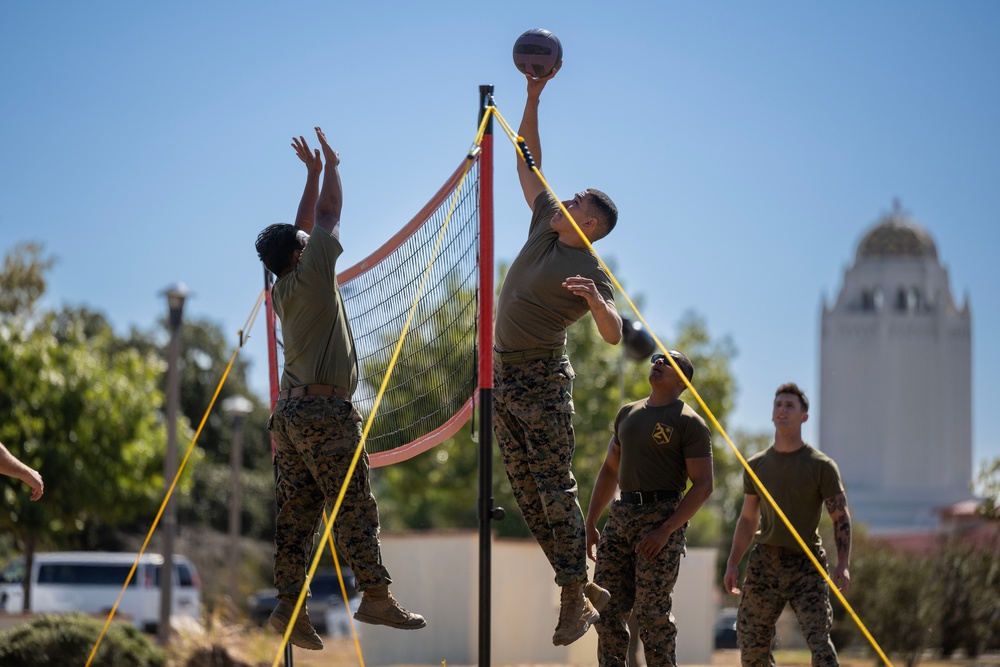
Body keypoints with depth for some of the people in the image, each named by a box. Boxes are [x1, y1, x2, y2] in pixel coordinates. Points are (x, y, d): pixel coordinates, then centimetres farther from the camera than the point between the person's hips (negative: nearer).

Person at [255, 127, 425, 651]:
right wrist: (330, 166, 15)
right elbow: (329, 214, 2)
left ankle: (289, 605, -3)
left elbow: (305, 225, 27)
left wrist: (312, 173, 30)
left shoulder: (282, 289, 16)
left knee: (295, 513, 3)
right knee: (353, 505, -6)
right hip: (325, 410, -8)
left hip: (290, 409, 8)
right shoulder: (312, 272, -5)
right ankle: (376, 596, -7)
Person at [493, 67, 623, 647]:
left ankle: (575, 601, -6)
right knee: (527, 495, 8)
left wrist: (594, 300, -41)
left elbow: (614, 335, -21)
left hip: (543, 380, -8)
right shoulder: (545, 226, 9)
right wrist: (533, 98, 11)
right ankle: (583, 584, 13)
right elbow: (529, 161, 17)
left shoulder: (590, 271, -11)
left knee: (555, 491, -9)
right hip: (504, 377, 8)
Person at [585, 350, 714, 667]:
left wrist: (666, 530, -17)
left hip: (661, 517, -7)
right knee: (607, 611, 3)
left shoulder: (689, 422, -4)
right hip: (619, 517, 7)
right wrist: (589, 524, 18)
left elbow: (703, 485, -9)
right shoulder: (628, 413, 18)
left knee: (652, 613, -9)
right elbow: (610, 469, 24)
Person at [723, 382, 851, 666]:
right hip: (764, 561, 4)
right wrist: (732, 563, 8)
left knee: (819, 640, -16)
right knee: (751, 643, 3)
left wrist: (843, 564, -15)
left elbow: (840, 518, -2)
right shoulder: (756, 465, 12)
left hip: (807, 563, -4)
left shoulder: (821, 466, 0)